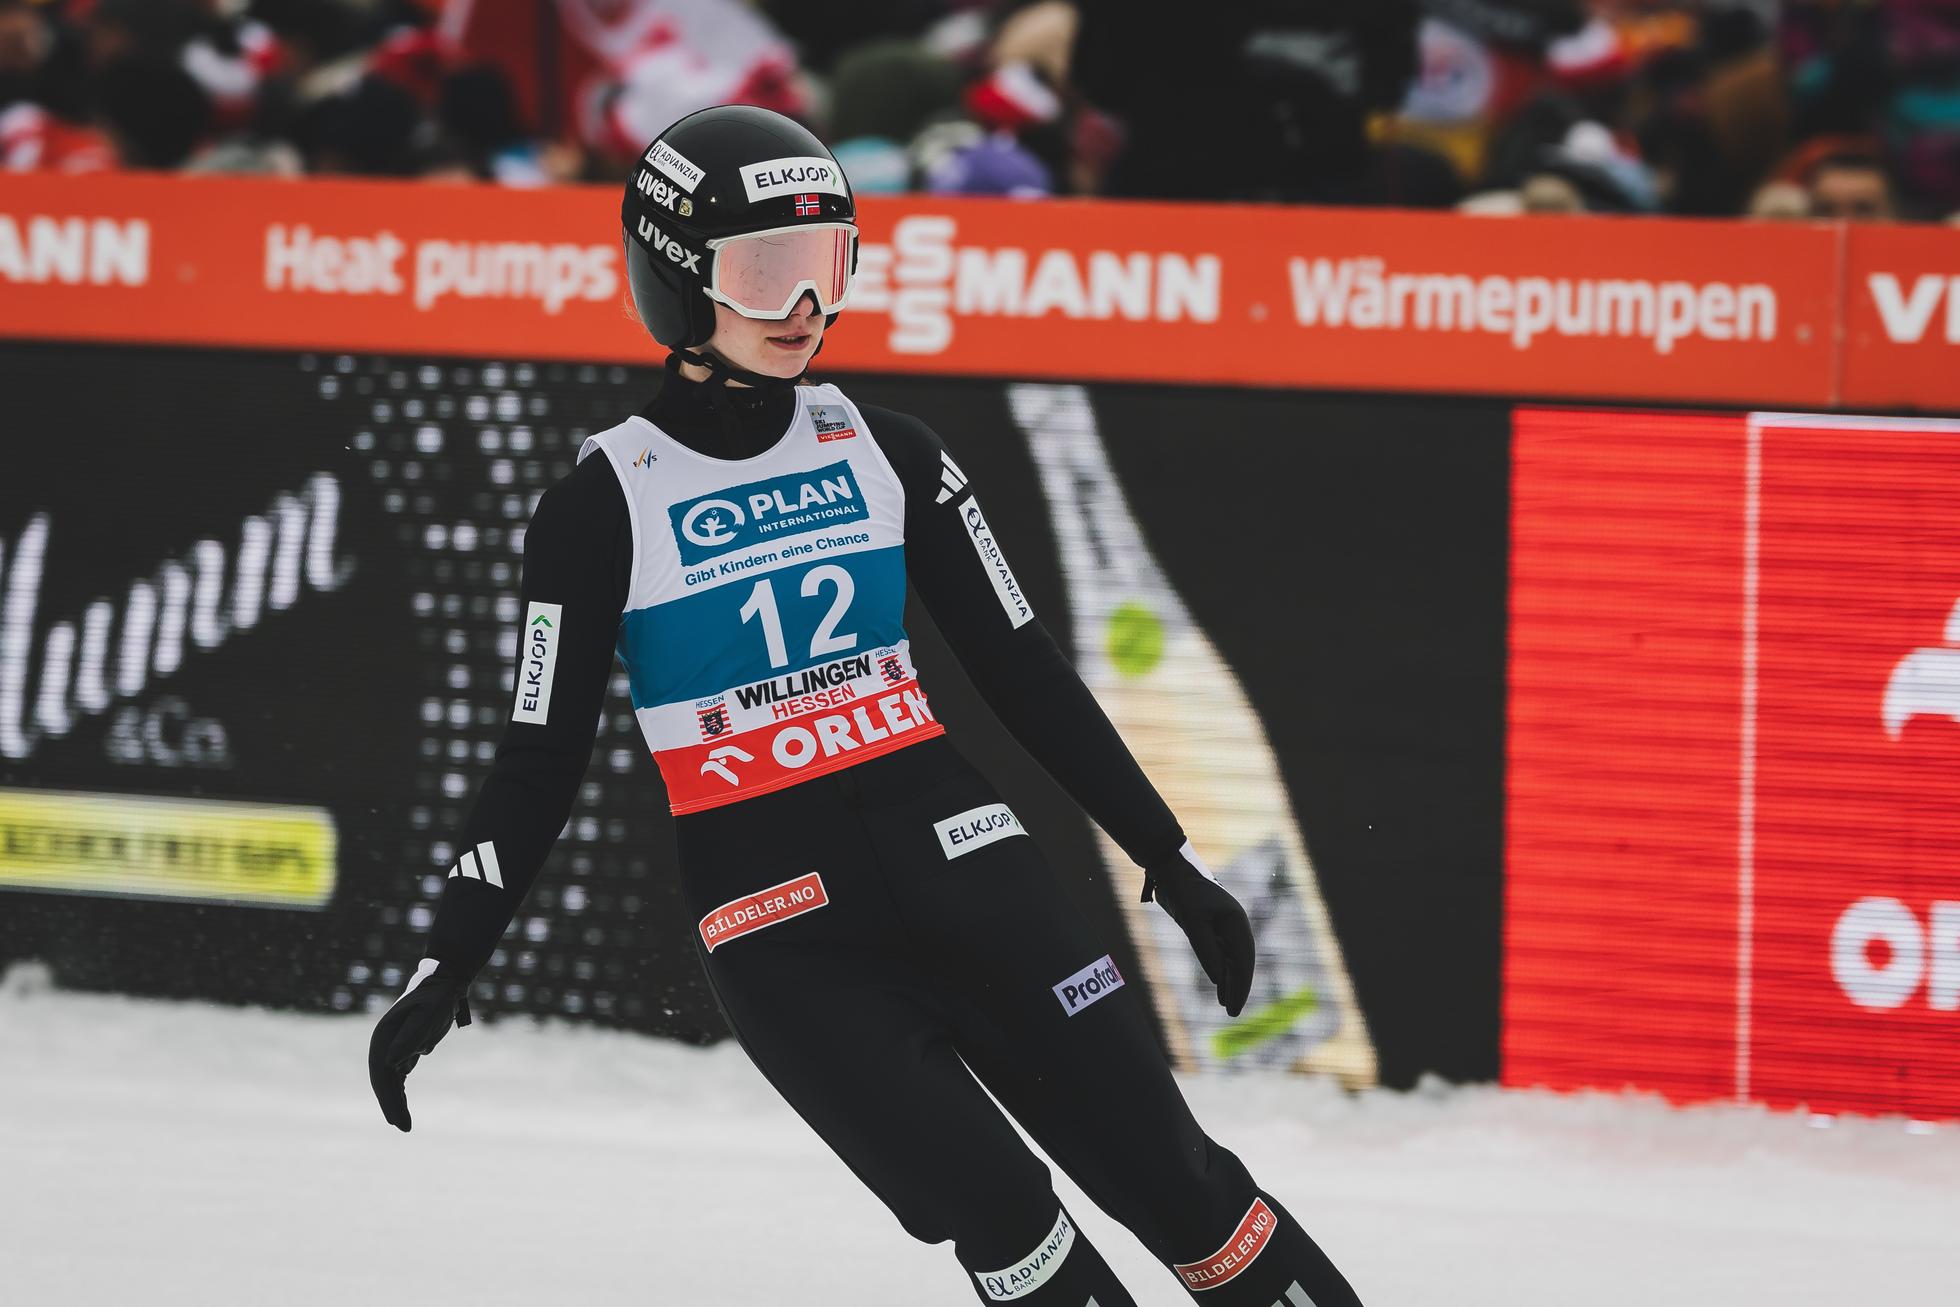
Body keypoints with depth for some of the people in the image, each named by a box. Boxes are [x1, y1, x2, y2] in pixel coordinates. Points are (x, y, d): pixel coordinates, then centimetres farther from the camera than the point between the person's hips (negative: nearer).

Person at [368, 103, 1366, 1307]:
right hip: (781, 925, -3)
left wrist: (1168, 855, 11)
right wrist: (450, 966, -4)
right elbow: (544, 759, 2)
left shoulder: (886, 453, 7)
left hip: (953, 853, 3)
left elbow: (1025, 671, 12)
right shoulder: (605, 505, -2)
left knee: (1167, 1174, -3)